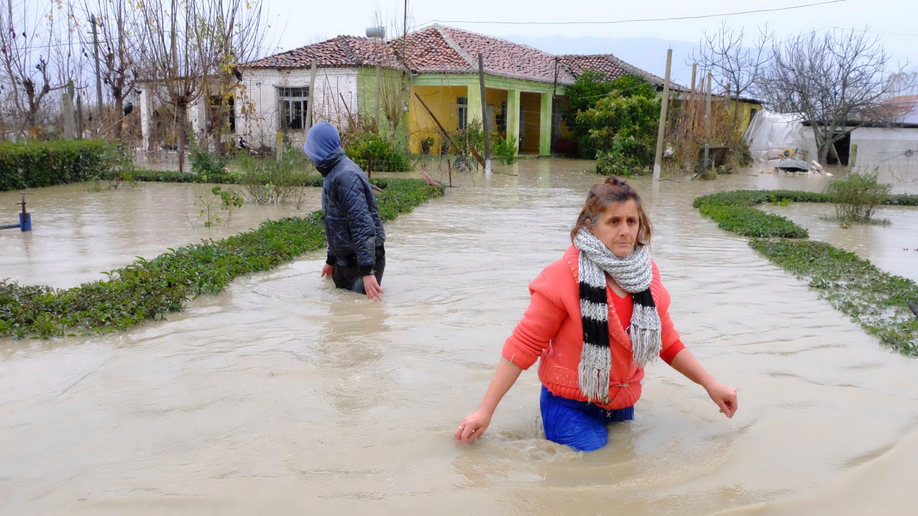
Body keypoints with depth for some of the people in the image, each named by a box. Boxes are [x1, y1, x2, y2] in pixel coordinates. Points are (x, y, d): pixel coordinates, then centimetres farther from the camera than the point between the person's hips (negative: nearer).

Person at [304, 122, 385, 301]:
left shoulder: (345, 176, -21)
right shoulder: (333, 174, 12)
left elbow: (362, 224, -29)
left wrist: (367, 271, -33)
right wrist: (331, 261, 29)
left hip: (363, 260, -10)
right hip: (344, 261, 10)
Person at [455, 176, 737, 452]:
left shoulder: (645, 273, 0)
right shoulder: (565, 275, -19)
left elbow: (667, 341, 12)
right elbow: (524, 345, -17)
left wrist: (710, 385, 9)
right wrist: (485, 411, -18)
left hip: (621, 405, 6)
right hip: (570, 406, -6)